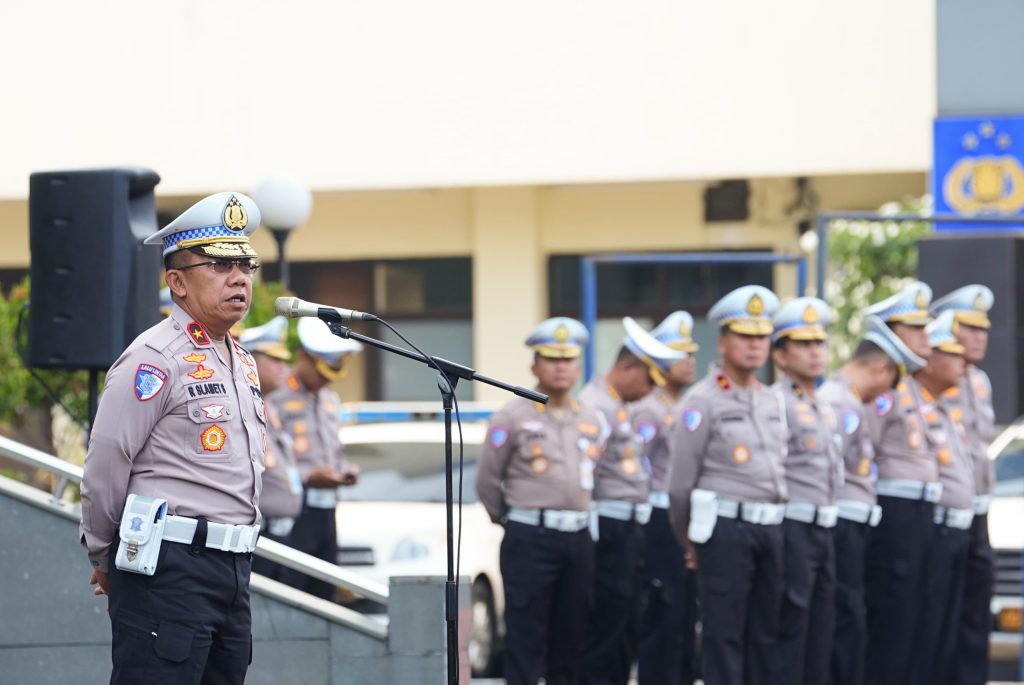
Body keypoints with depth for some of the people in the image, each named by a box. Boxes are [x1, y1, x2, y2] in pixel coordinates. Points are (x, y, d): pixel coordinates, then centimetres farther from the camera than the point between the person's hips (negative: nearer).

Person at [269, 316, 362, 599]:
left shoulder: (330, 400, 22)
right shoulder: (277, 398, -8)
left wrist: (346, 470, 6)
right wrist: (307, 477, -20)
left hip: (326, 509, 8)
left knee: (323, 593, 7)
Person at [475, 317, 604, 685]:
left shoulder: (590, 420, 13)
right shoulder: (513, 417, -3)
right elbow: (487, 480, 1)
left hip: (578, 537, 5)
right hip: (530, 538, -5)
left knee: (570, 636, 9)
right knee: (526, 638, -5)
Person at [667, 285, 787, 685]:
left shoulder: (773, 401, 15)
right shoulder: (703, 400, -5)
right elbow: (680, 482, -3)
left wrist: (775, 525, 17)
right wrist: (689, 541, 5)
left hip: (771, 528, 6)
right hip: (725, 527, -6)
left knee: (766, 634, 8)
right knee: (724, 634, -3)